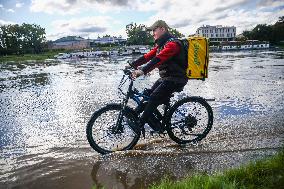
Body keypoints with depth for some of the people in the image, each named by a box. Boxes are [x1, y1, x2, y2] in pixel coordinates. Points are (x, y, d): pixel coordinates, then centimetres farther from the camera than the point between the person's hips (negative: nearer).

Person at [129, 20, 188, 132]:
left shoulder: (172, 44, -17)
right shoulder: (161, 44, 16)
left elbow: (158, 59, -32)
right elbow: (148, 56, 10)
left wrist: (143, 70, -41)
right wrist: (132, 65, 3)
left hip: (175, 79, -9)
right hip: (165, 77, 9)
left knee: (154, 98, -20)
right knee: (148, 95, 1)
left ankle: (139, 124, -11)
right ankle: (157, 126, 9)